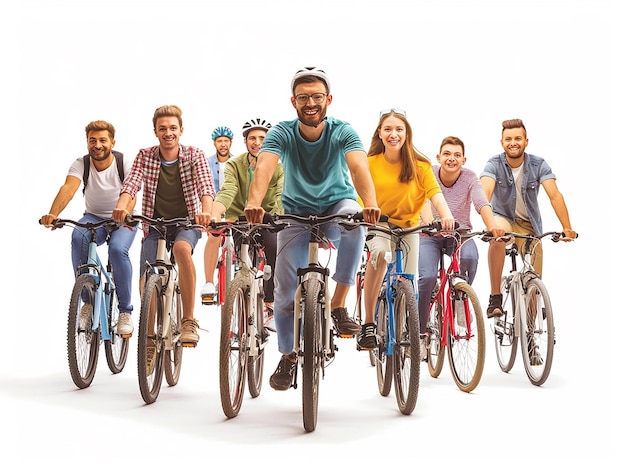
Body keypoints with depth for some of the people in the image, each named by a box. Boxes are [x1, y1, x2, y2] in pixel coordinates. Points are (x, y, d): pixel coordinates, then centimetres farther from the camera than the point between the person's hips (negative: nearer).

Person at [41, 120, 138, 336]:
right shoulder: (81, 164, -11)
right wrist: (53, 214, -49)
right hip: (94, 218, 2)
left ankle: (125, 310, -15)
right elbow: (68, 188, -30)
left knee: (118, 249, -33)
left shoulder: (125, 164, -15)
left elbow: (130, 193, -30)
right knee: (78, 236, -33)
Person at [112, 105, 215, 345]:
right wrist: (121, 206, -40)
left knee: (182, 249, -36)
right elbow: (131, 183, -18)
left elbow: (206, 185, -22)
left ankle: (188, 321, -29)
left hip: (187, 222, -2)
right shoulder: (145, 156, -3)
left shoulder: (194, 155, -7)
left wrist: (205, 211, -44)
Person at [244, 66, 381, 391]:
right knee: (286, 288, -8)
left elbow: (359, 166, -36)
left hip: (336, 206, -1)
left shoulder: (342, 132, -18)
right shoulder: (282, 133, -16)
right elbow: (265, 166, -35)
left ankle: (338, 304, -24)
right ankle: (288, 355, 14)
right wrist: (254, 204, -55)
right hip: (297, 214, 1)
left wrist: (370, 204, -56)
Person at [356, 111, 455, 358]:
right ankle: (368, 324, -29)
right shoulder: (370, 163, -11)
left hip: (409, 226, 2)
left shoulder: (419, 165, -9)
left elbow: (435, 193, -19)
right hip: (378, 225, -2)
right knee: (380, 252, -35)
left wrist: (446, 215, -39)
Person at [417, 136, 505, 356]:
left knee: (470, 257, -33)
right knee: (427, 277, -24)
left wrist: (493, 225, -50)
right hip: (430, 235, 0)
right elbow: (424, 200, -31)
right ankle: (419, 330, -6)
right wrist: (430, 223, -53)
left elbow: (482, 203, -29)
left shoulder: (469, 178, -12)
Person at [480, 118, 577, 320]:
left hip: (529, 224, 2)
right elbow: (485, 192, -33)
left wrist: (567, 228, -35)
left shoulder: (538, 165, -13)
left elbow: (555, 195, -22)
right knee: (497, 237, -38)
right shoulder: (494, 164, -16)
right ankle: (495, 297, -29)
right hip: (503, 217, -2)